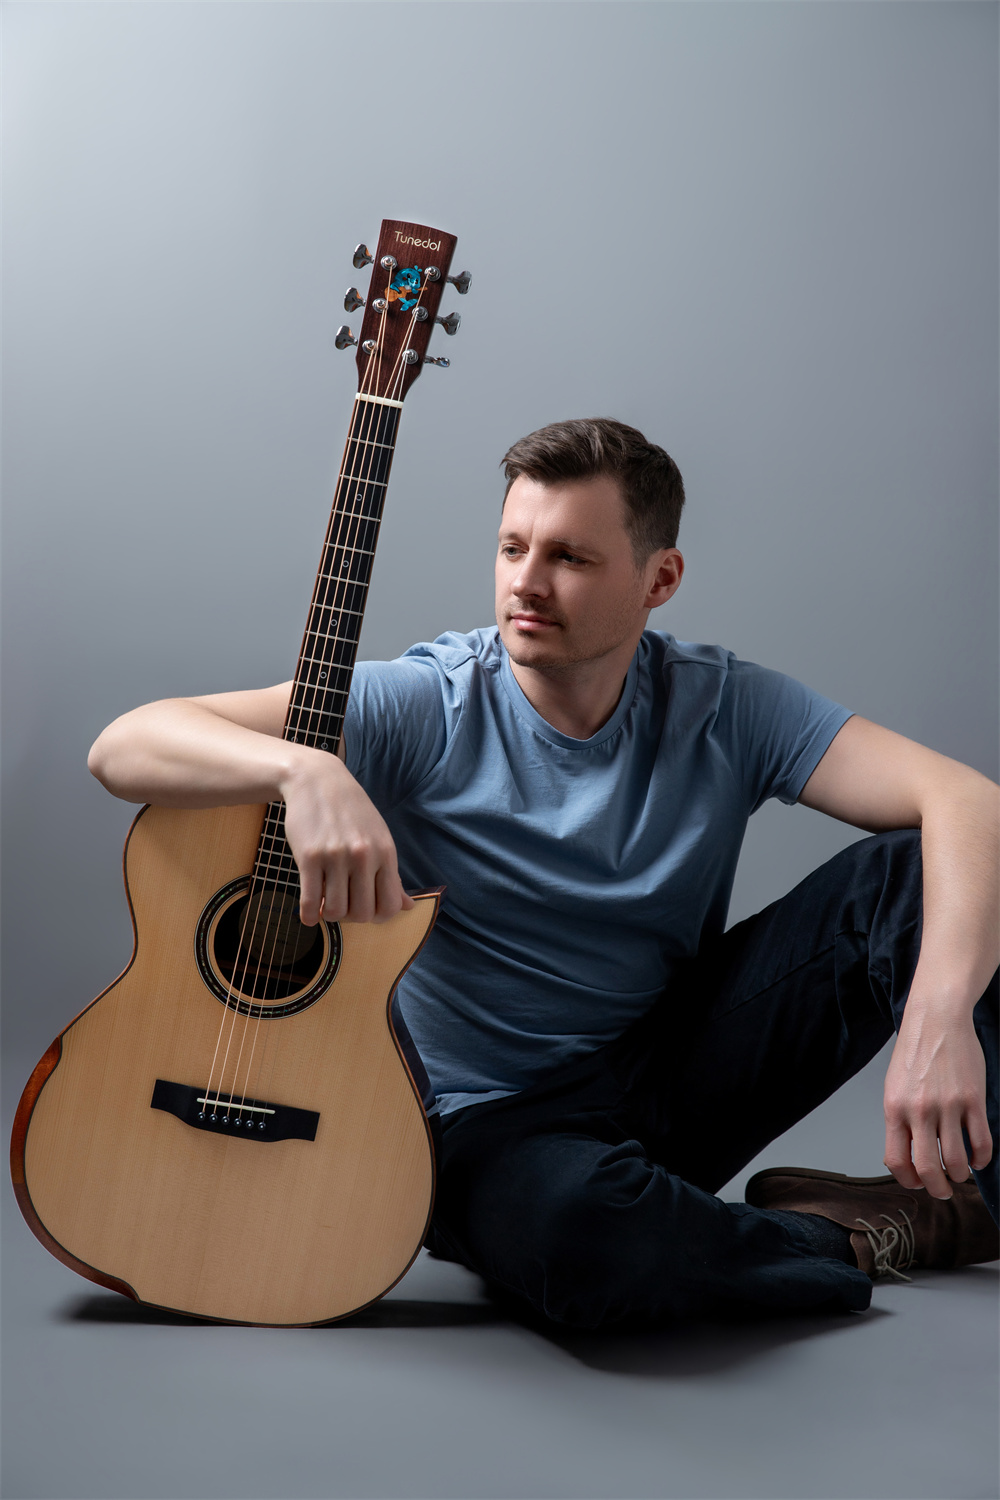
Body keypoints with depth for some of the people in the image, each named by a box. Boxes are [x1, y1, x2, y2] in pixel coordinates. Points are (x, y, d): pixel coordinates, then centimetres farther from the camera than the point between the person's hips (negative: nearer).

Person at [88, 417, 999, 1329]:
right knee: (577, 1226, -40)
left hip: (679, 1078, 3)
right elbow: (123, 748, -21)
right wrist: (305, 769, -42)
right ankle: (850, 1238, -10)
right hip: (493, 1120, -2)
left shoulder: (721, 707, -7)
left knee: (918, 873, -16)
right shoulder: (425, 711, -14)